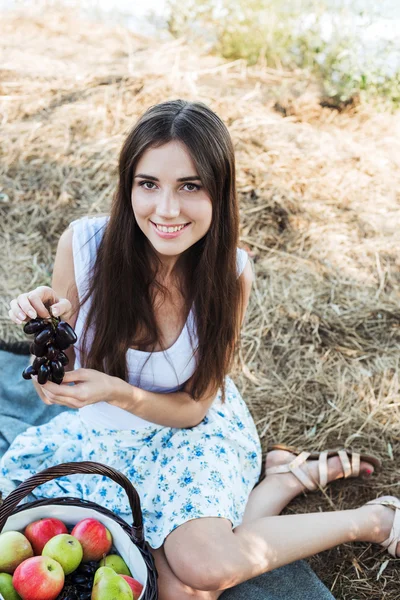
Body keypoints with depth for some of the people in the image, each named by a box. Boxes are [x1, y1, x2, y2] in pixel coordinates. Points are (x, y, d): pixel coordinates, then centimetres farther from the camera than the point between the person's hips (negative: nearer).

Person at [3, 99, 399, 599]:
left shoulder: (231, 273, -18)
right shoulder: (84, 243, -20)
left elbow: (193, 407, -10)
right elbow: (56, 382, -7)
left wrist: (117, 392, -28)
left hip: (193, 430, -2)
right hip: (100, 432, 3)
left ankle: (284, 478, 4)